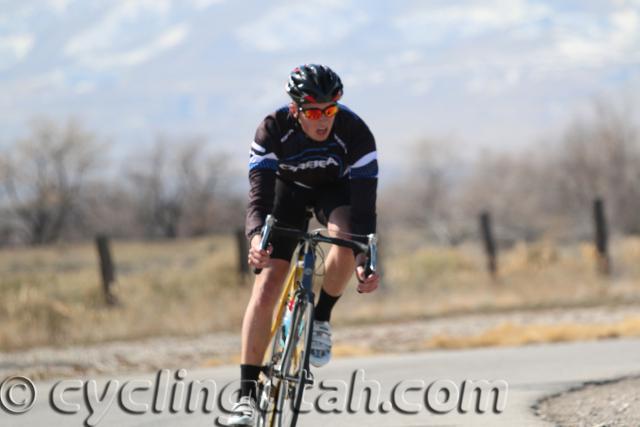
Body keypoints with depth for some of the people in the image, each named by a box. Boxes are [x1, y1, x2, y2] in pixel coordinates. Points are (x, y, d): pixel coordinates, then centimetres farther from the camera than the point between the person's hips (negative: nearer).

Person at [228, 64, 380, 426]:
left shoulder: (356, 133, -33)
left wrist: (366, 262, -45)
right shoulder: (273, 130, -32)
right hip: (289, 187, 0)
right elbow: (260, 193, -38)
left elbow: (364, 203, -34)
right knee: (267, 287, -14)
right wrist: (257, 236, -58)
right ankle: (248, 393, -9)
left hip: (337, 188, 0)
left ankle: (321, 319, -8)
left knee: (347, 236, -36)